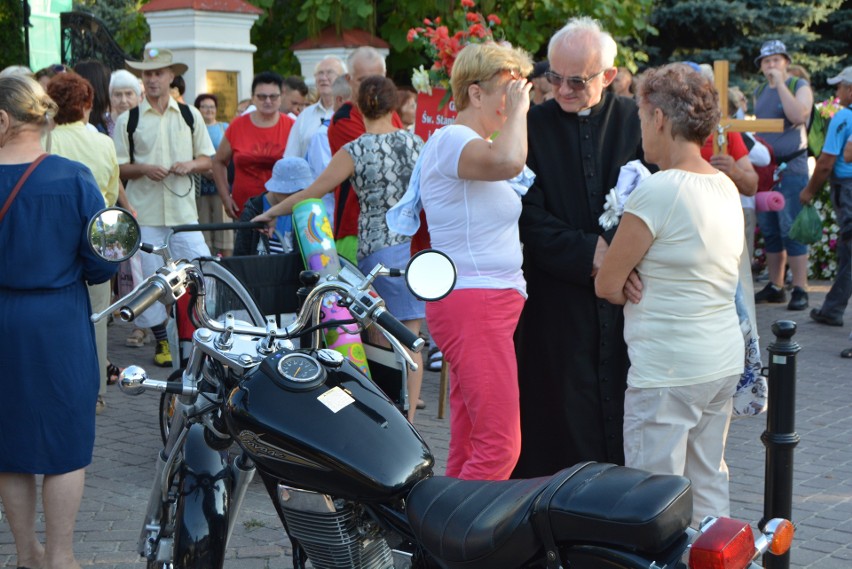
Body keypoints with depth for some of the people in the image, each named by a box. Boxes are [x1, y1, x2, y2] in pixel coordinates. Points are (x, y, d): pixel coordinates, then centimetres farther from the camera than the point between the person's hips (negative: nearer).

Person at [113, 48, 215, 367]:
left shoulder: (190, 116, 9)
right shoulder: (127, 120, 4)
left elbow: (208, 160, 12)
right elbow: (118, 168, 4)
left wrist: (191, 165, -9)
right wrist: (143, 168, -15)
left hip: (183, 210, 1)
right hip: (144, 212, -1)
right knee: (150, 277, 4)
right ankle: (161, 340, 16)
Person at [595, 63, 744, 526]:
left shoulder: (658, 190, -18)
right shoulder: (727, 188, 8)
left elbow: (606, 285, -12)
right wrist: (650, 286, 2)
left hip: (667, 370, -9)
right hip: (725, 361, 9)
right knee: (709, 482, 18)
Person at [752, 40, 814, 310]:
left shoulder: (800, 86, -2)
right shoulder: (759, 92, 15)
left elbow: (798, 115, -21)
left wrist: (780, 83, -19)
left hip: (790, 168, -6)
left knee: (792, 230, -9)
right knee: (769, 231, 9)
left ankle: (800, 289, -6)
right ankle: (775, 286, 16)